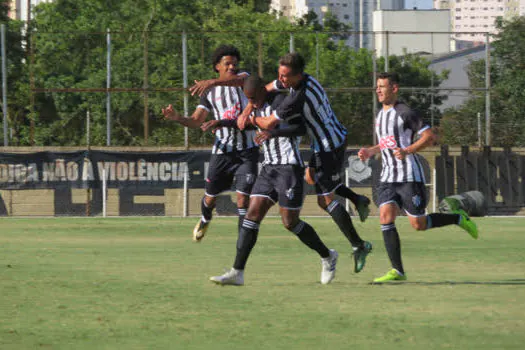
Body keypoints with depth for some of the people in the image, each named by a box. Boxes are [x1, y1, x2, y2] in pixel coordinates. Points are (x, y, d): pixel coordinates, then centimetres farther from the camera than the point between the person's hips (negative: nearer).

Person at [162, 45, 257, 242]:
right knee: (211, 196, 12)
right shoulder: (210, 92, 7)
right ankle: (205, 220, 44)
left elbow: (238, 79, -26)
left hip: (247, 150, -2)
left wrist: (212, 82, -42)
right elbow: (196, 121, 3)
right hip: (222, 150, 2)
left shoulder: (243, 79, 1)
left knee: (243, 196, -12)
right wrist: (177, 118, -18)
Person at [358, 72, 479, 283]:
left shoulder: (404, 113, -10)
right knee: (386, 218, -11)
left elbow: (429, 136, -14)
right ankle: (397, 271, -11)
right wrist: (370, 151, 14)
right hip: (388, 178, 7)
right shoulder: (381, 115, 16)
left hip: (409, 176, -7)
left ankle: (458, 218, 22)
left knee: (418, 224, -4)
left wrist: (407, 151, -25)